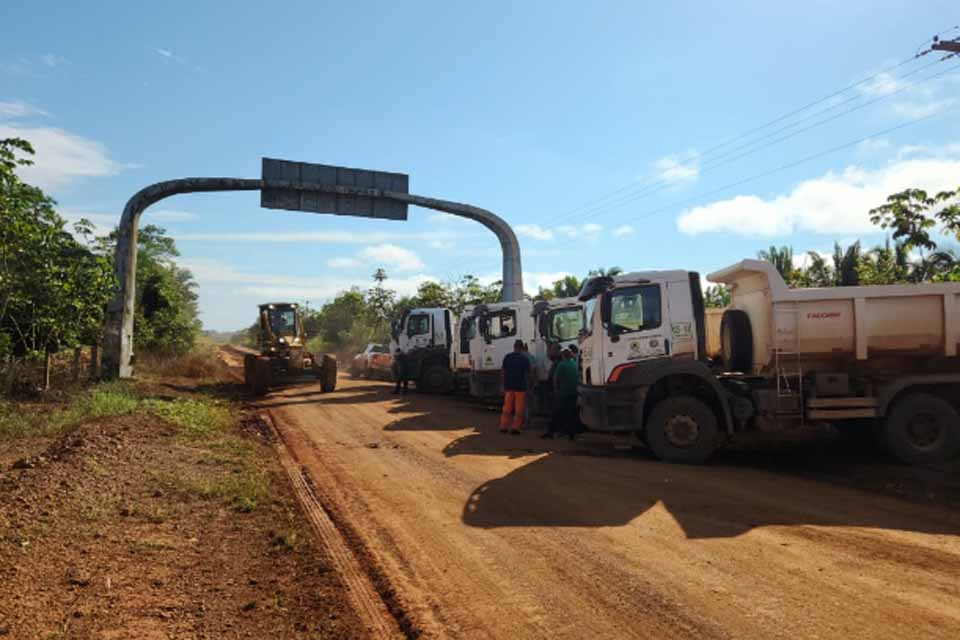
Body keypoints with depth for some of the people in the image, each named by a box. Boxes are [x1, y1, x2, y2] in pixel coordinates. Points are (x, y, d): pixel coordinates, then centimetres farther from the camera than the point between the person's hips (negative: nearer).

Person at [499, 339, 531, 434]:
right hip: (520, 387, -3)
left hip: (509, 386, 3)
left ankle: (503, 427, 12)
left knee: (507, 408, 10)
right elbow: (527, 374, -4)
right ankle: (515, 428, 2)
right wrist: (527, 386, 6)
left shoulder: (507, 357, 3)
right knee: (518, 409, 3)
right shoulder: (525, 358, -4)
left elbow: (502, 372, 3)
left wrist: (502, 385, 9)